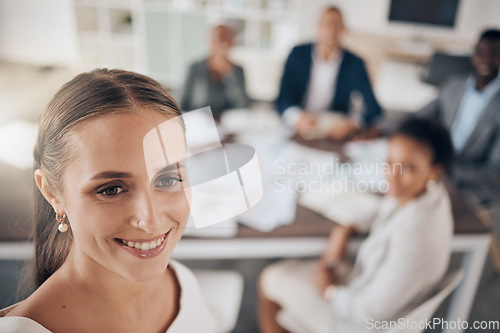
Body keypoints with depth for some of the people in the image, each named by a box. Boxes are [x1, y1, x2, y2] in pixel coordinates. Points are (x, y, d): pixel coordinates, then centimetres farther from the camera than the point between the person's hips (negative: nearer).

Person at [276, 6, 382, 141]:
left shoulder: (354, 64, 2)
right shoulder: (298, 54, 5)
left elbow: (373, 109, -2)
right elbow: (283, 98, -2)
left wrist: (352, 125, -23)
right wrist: (296, 117, -23)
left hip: (334, 134, 0)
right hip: (297, 130, 0)